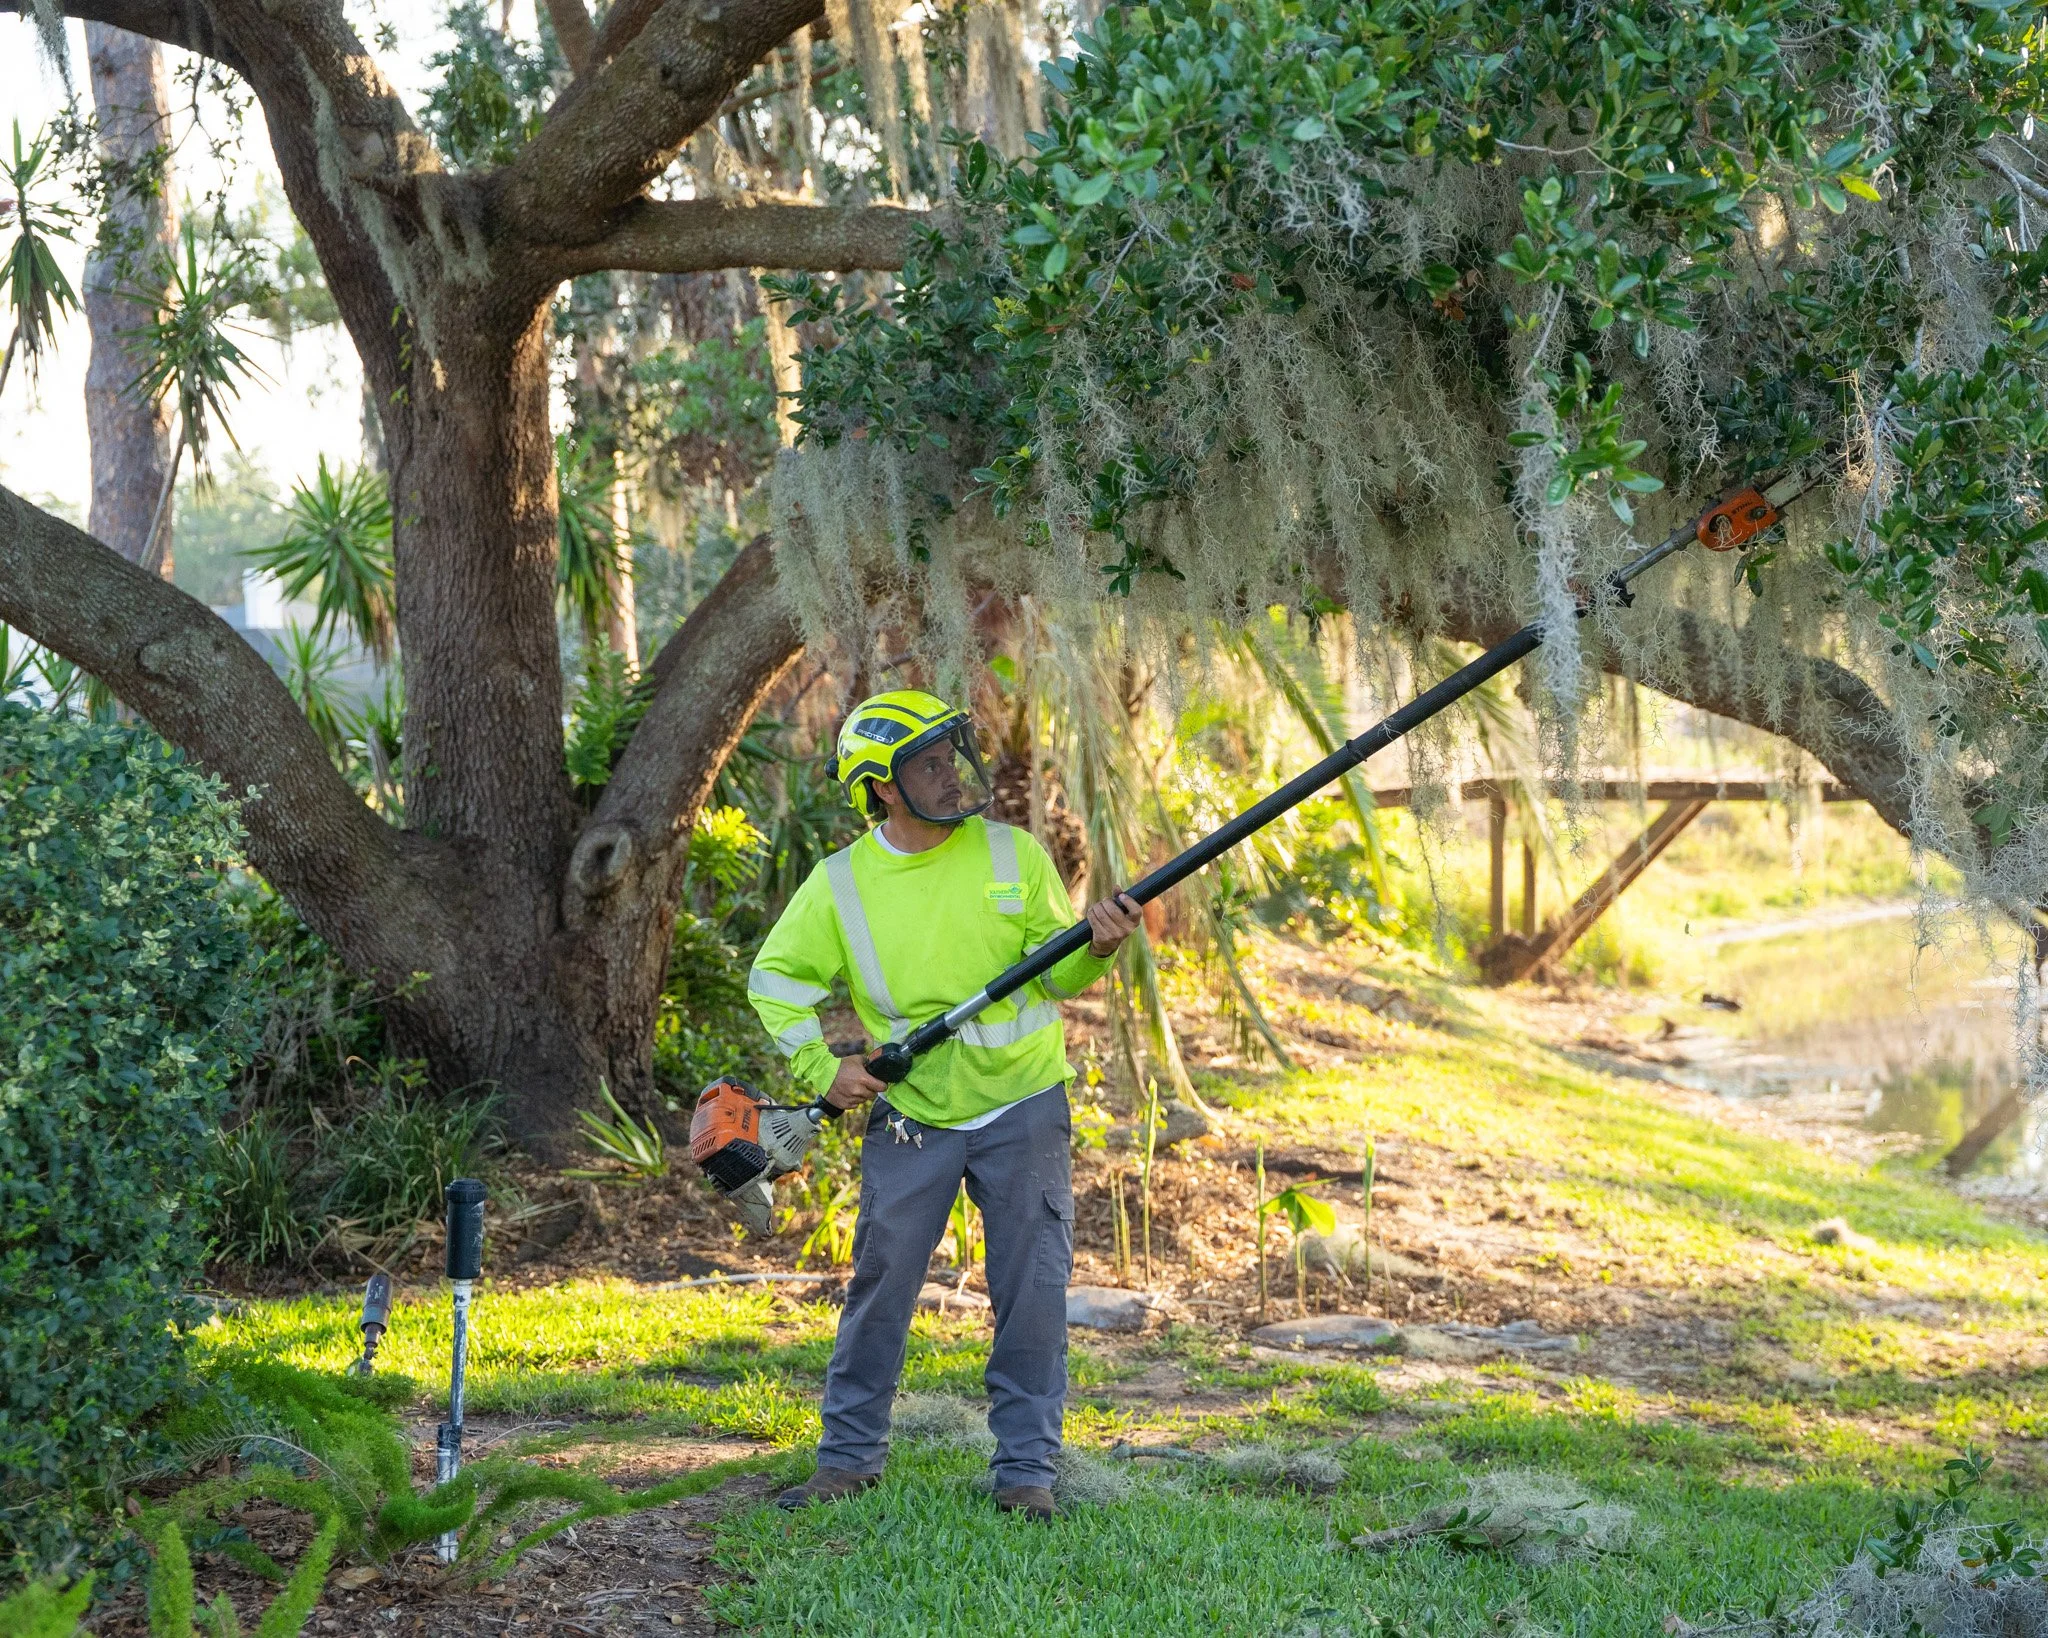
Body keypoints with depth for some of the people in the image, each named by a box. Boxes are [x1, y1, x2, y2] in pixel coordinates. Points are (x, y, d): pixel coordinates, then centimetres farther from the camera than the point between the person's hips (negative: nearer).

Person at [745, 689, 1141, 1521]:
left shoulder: (1013, 855, -3)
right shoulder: (840, 883, -5)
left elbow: (1054, 973, -1)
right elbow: (775, 978, 4)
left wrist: (1095, 948, -22)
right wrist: (821, 1067, -7)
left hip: (1022, 1107, 0)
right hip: (909, 1116, 0)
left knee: (1033, 1290, -1)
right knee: (881, 1285, 4)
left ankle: (1026, 1468, 9)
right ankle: (849, 1455, 19)